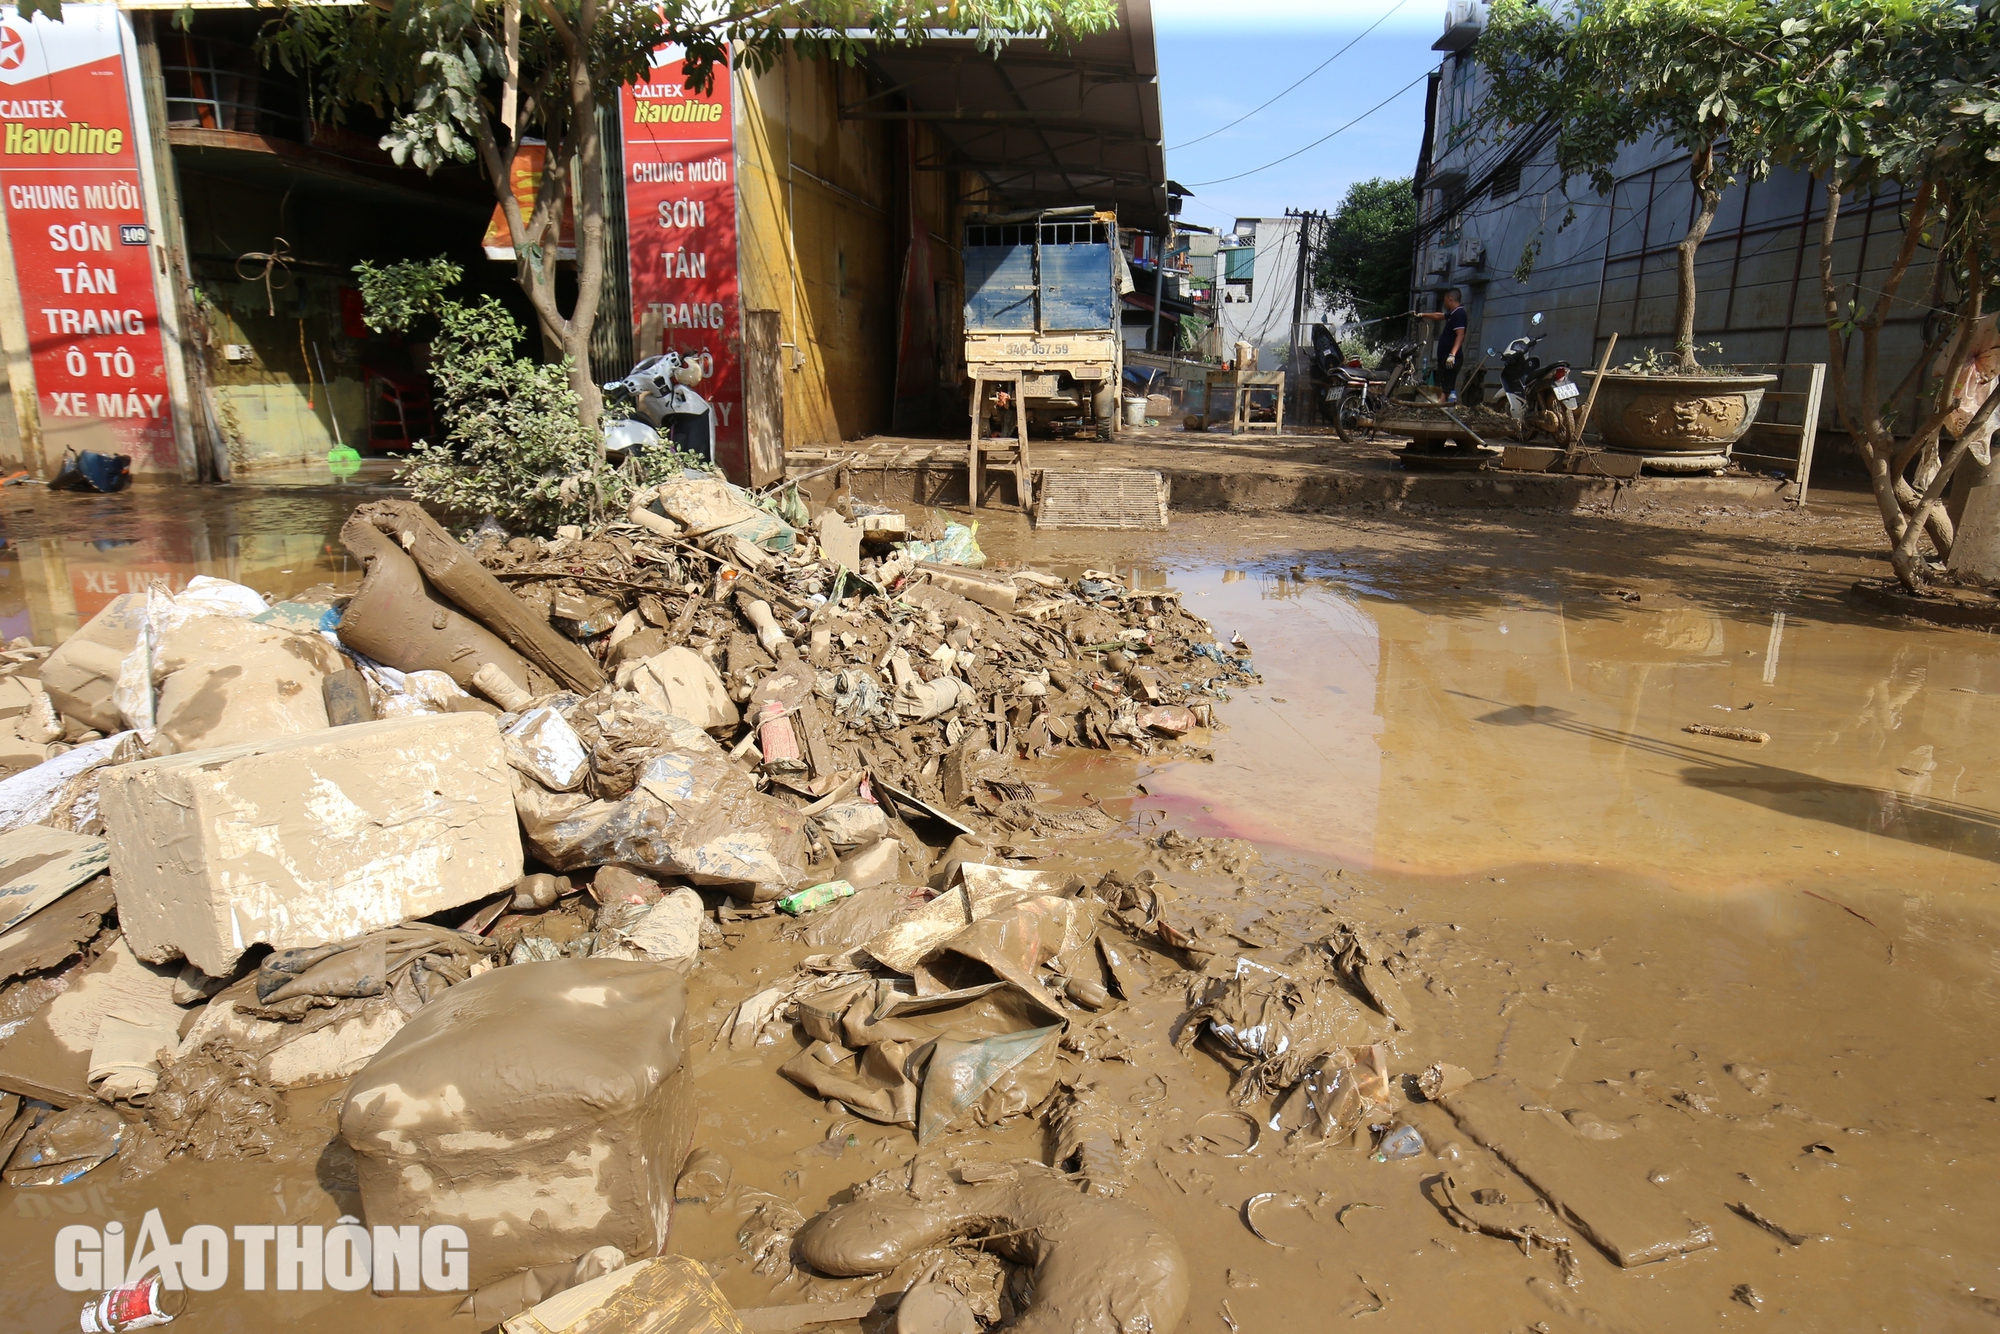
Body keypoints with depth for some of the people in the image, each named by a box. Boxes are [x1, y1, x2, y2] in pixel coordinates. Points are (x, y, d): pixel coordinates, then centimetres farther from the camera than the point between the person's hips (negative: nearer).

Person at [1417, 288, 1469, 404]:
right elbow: (1439, 315, 40)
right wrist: (1423, 315, 53)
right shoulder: (1453, 314, 20)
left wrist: (1452, 354, -31)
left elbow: (1460, 335, -21)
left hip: (1451, 359, -10)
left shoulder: (1459, 314, -11)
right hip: (1445, 357, 10)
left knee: (1445, 388, -16)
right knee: (1448, 388, 7)